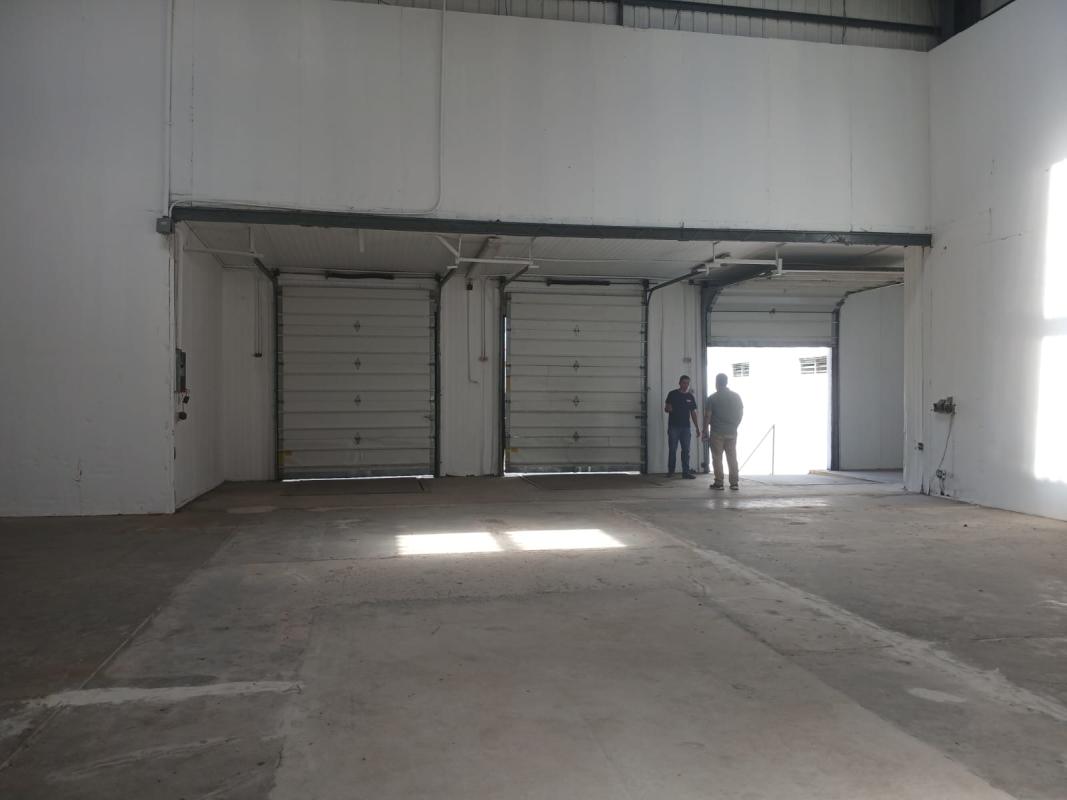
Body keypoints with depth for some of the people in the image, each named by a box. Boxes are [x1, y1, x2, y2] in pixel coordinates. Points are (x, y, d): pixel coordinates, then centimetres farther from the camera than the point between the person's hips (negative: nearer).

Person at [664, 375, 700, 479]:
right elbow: (666, 408, 4)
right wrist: (668, 408, -22)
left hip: (685, 427, 3)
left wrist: (697, 428, 7)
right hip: (673, 426, -3)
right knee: (672, 450, 0)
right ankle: (670, 471, 10)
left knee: (686, 450, 2)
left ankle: (686, 472, 6)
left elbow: (693, 413, 12)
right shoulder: (673, 394, 1)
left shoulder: (690, 397, 10)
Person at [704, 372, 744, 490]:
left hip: (717, 432, -3)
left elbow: (707, 416, -7)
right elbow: (741, 413, 8)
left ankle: (719, 483, 1)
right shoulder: (736, 396, 6)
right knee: (732, 457, 8)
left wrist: (706, 431, 0)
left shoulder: (712, 398, -6)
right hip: (732, 432, 4)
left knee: (717, 458, 2)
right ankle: (734, 483, 7)